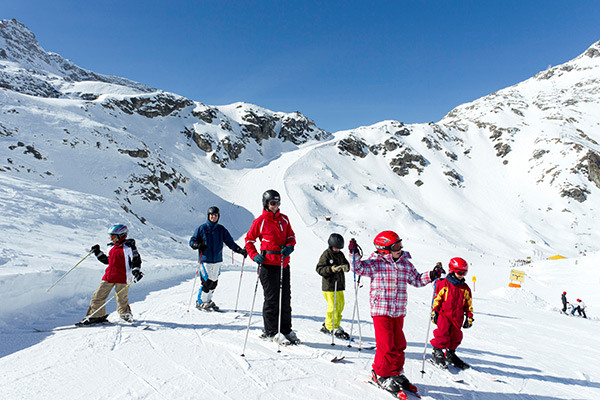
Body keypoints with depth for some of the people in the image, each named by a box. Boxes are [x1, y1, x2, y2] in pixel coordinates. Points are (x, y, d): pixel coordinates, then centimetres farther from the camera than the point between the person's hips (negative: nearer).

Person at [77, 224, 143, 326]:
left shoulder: (128, 247, -8)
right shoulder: (113, 248, 15)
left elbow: (136, 259, -10)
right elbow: (107, 260, 27)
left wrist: (136, 271, -24)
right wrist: (98, 252, 20)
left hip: (122, 278, -7)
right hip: (109, 276, 7)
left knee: (121, 298, 2)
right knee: (98, 295, 7)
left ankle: (126, 315, 25)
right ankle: (96, 315, 20)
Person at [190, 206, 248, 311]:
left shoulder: (221, 229, 8)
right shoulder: (201, 228, 0)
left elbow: (230, 242, 8)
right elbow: (192, 241, 2)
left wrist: (240, 250, -6)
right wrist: (198, 245, -20)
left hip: (217, 260, 4)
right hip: (205, 260, -4)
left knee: (214, 282, 9)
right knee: (207, 282, -9)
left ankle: (208, 301, 28)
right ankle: (200, 302, 9)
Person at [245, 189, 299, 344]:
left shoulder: (284, 219, 10)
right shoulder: (260, 221, -3)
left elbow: (291, 236, 17)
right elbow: (249, 239, 4)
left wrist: (290, 246, -4)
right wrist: (254, 255, -9)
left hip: (283, 264, 5)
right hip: (268, 264, -5)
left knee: (285, 297, 11)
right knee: (271, 299, 0)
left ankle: (286, 330, 23)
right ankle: (270, 332, 14)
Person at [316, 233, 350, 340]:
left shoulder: (341, 254, 12)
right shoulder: (326, 255, -9)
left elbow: (347, 264, 12)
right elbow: (319, 269, -14)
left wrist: (345, 267, -12)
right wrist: (331, 269, -28)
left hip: (339, 285, 8)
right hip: (329, 285, -8)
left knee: (340, 305, 11)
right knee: (333, 306, -7)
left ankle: (328, 325, 24)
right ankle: (332, 328, 7)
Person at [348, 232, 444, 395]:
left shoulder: (406, 264, 7)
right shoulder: (376, 263, -8)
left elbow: (416, 280, 16)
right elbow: (359, 268, -13)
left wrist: (431, 276, 3)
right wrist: (355, 254, -28)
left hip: (399, 312, 6)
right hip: (381, 311, -5)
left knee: (399, 345, 15)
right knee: (386, 346, -2)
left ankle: (396, 373, 33)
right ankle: (380, 375, 18)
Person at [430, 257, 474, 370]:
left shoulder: (465, 288, 10)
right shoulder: (443, 284, -5)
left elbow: (468, 304, 17)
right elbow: (437, 298, -2)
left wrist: (469, 317, 13)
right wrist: (434, 312, -3)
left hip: (457, 317, 5)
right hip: (444, 314, -5)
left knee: (456, 335, 9)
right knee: (442, 333, -10)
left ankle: (450, 354, 27)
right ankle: (437, 352, 6)